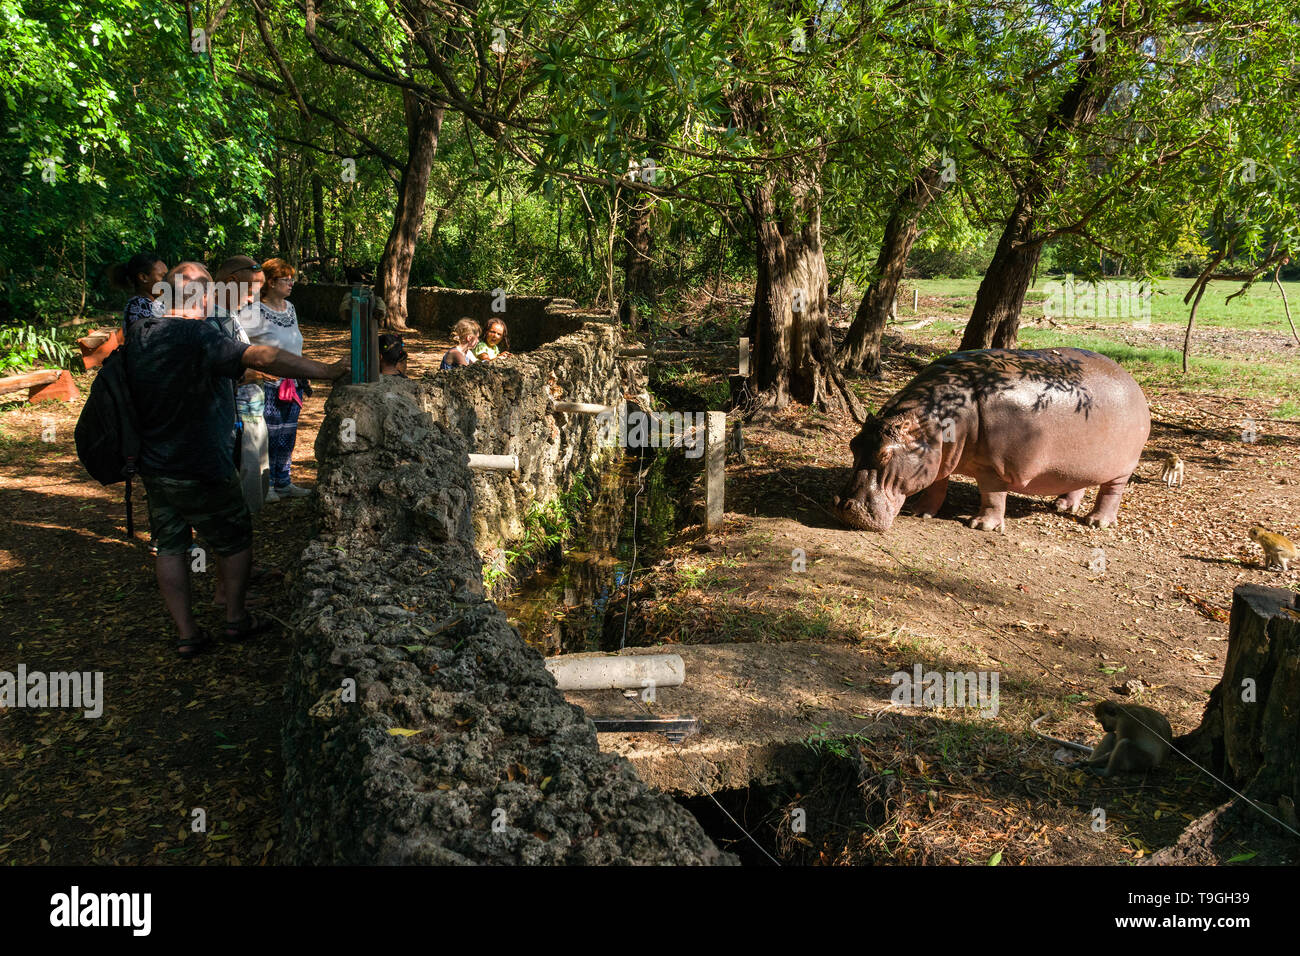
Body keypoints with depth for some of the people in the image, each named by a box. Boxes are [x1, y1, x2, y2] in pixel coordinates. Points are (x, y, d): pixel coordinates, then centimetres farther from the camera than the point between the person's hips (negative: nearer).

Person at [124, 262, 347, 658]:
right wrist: (324, 371, -35)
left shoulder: (138, 333, 2)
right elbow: (263, 357, -35)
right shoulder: (198, 337, -23)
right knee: (235, 540, 14)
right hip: (200, 472, -7)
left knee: (170, 546, 13)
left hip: (153, 467, 7)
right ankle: (236, 618, 25)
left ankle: (186, 634, 19)